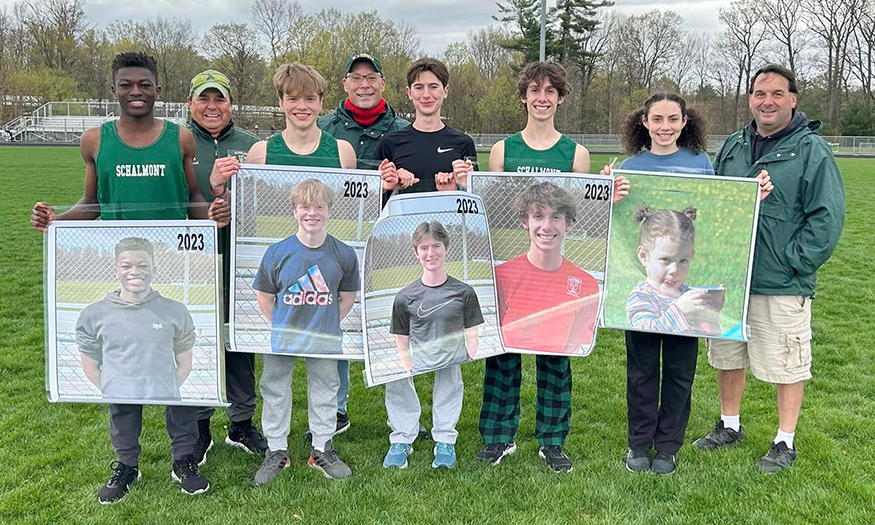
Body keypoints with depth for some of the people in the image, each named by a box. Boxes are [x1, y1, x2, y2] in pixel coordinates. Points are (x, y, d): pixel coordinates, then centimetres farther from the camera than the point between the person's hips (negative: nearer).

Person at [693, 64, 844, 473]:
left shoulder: (811, 150, -7)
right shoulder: (732, 147, 10)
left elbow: (828, 216, -10)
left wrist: (794, 263, -15)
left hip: (782, 286, -6)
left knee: (788, 364, 5)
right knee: (727, 355, 17)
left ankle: (785, 442, 23)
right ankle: (729, 426, 35)